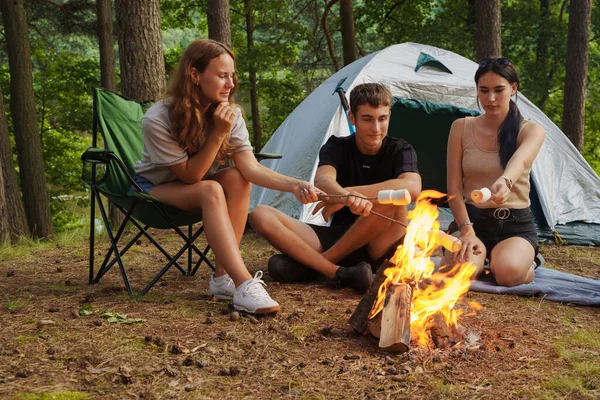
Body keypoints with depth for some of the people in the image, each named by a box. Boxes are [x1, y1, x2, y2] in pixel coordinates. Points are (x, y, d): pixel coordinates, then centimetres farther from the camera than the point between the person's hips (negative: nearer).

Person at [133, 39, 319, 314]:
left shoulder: (230, 113, -14)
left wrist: (294, 185, -40)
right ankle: (244, 286, -42)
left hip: (193, 186, 5)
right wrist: (218, 135, -34)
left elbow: (250, 167, -25)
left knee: (236, 179, -27)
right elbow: (189, 175, -24)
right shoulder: (157, 120, -28)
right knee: (211, 190, -34)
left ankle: (223, 276, -25)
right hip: (152, 187, -5)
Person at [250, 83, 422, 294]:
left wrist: (347, 193, -33)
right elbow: (323, 180, -24)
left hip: (376, 247, -1)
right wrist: (347, 197, -49)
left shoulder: (400, 150, -3)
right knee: (260, 215, -17)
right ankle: (339, 273, -34)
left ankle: (309, 264, -22)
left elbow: (412, 187, -26)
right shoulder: (336, 148, 0)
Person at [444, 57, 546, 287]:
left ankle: (526, 264, 7)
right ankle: (477, 254, 7)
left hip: (516, 225, -1)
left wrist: (505, 181, -53)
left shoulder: (531, 131, -3)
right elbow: (454, 188, 1)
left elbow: (520, 160, -29)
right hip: (472, 219, 1)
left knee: (507, 272, -33)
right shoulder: (461, 128, 3)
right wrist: (467, 230, -14)